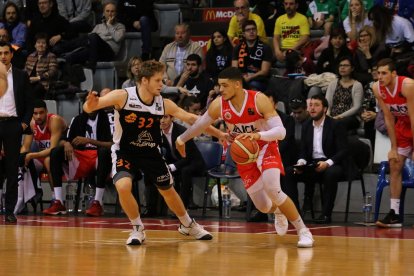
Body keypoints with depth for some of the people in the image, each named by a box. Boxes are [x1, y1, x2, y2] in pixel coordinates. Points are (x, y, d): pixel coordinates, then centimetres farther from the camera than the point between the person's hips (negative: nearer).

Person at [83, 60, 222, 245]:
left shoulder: (164, 104, -12)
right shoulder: (123, 97, -22)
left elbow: (191, 119, -5)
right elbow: (89, 107, -25)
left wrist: (219, 134, -8)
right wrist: (90, 104, -51)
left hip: (150, 152, 3)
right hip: (125, 151, -3)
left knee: (168, 190, 15)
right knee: (123, 186, -28)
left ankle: (188, 225, 41)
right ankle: (138, 229, -5)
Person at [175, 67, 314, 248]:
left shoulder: (259, 100, -24)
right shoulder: (219, 105, -14)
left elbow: (281, 131, -28)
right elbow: (200, 124, 7)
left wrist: (257, 135, -46)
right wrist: (182, 139, 21)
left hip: (266, 147, -4)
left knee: (272, 190, -29)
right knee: (263, 207, 2)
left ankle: (303, 231, -13)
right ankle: (278, 211, 43)